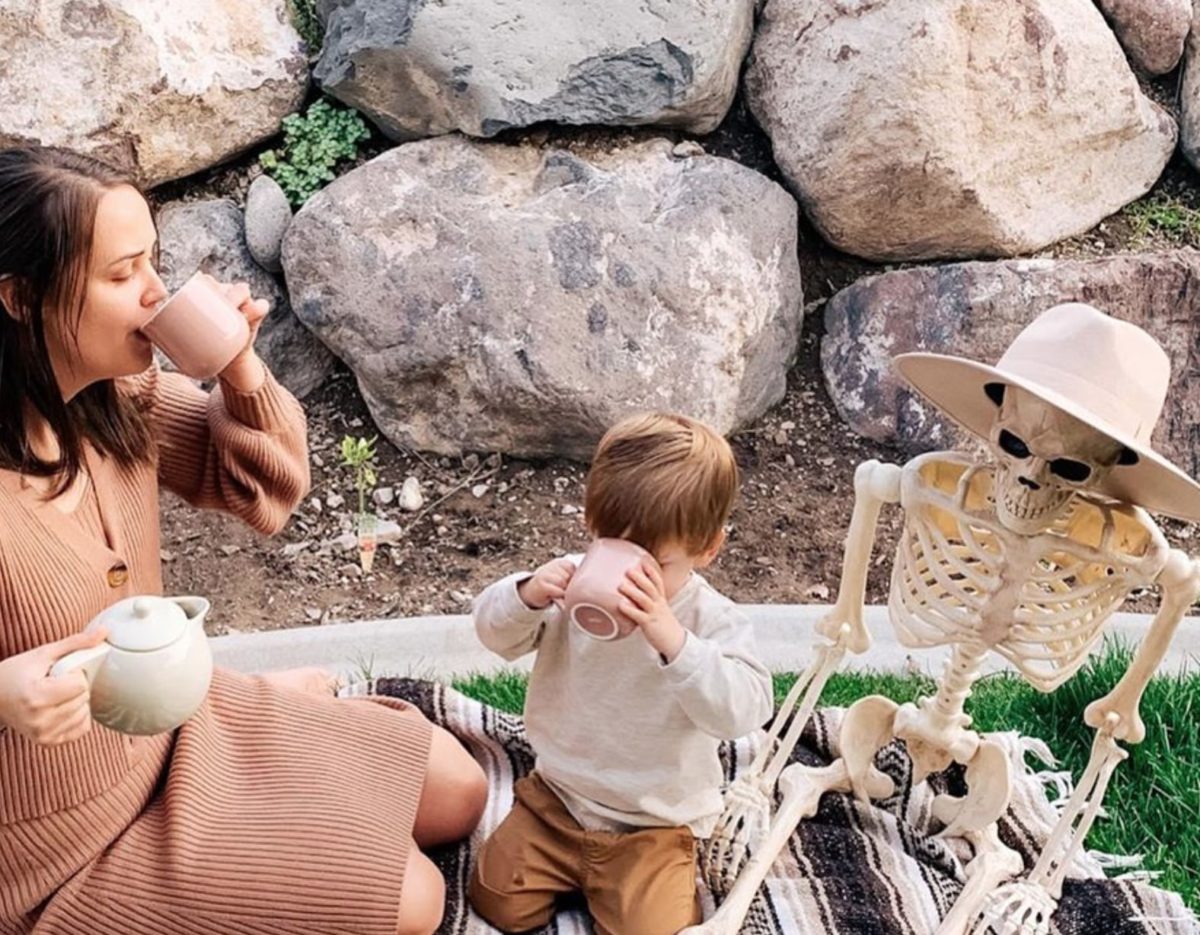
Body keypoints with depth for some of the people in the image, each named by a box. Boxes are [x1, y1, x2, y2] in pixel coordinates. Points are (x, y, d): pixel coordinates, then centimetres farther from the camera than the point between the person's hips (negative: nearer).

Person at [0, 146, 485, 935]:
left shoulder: (117, 392, -10)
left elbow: (264, 487, 2)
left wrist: (241, 369, -17)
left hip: (176, 723, 7)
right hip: (79, 847, -6)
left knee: (455, 792, 11)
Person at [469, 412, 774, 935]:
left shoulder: (712, 621, -19)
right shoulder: (576, 585, -10)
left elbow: (742, 711, -34)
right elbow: (495, 632, -5)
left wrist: (670, 637, -47)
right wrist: (528, 595, -29)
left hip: (653, 823, -3)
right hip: (558, 794, 3)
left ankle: (664, 877, 18)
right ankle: (572, 869, 28)